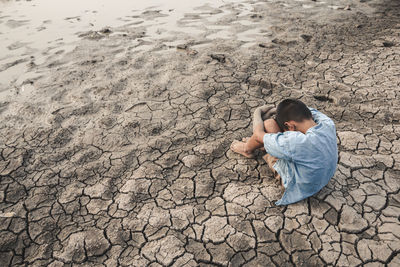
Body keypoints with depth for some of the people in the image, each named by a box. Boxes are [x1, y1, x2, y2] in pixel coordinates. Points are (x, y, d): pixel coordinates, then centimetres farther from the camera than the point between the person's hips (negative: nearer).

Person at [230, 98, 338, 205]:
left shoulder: (297, 143, -40)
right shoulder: (328, 124, -21)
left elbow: (259, 134, -23)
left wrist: (257, 112, -5)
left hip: (297, 187, -7)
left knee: (269, 124, -14)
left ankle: (248, 149, 18)